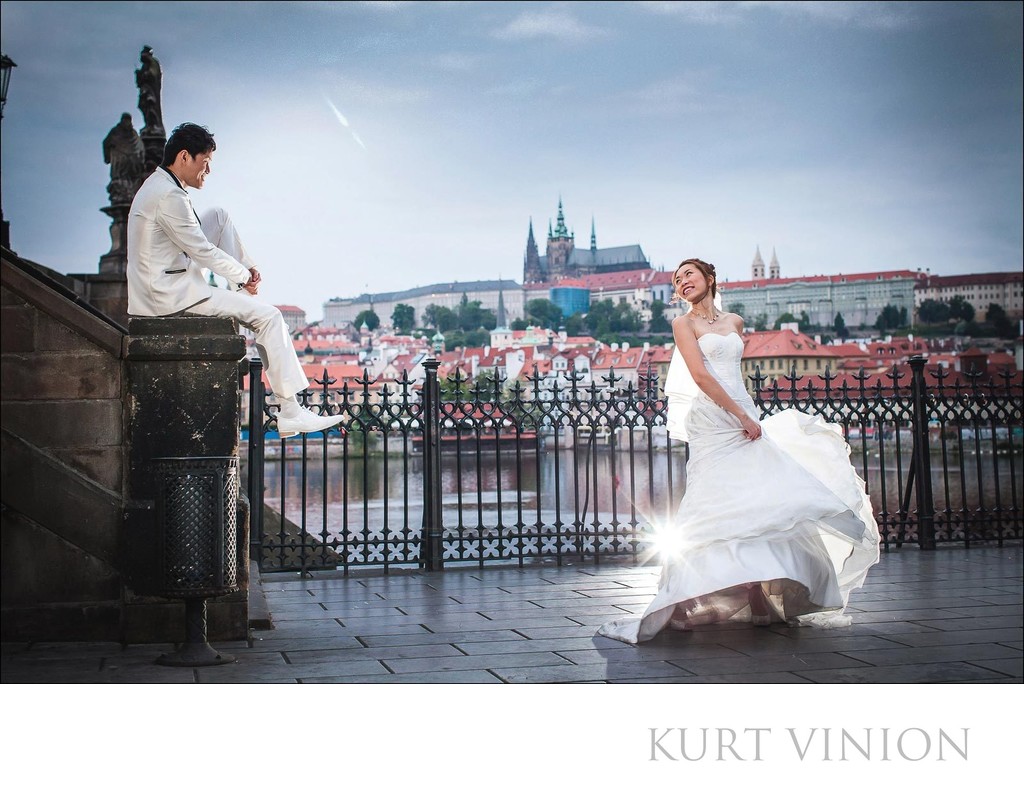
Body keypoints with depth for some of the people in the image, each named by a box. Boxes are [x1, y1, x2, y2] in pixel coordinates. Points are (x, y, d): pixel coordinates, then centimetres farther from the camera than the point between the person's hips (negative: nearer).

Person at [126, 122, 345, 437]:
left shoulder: (160, 185, 13)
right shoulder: (169, 196, -20)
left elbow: (196, 241, 20)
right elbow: (203, 251, -18)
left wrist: (244, 270, 10)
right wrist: (244, 275, -3)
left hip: (162, 285, 10)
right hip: (170, 296, -10)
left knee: (221, 217, 17)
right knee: (269, 316, -9)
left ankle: (241, 293, 13)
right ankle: (291, 412, -8)